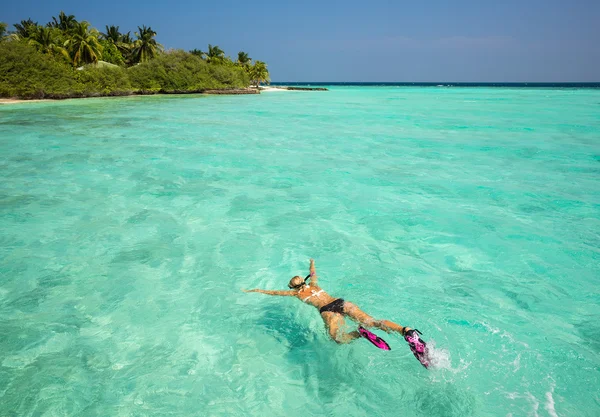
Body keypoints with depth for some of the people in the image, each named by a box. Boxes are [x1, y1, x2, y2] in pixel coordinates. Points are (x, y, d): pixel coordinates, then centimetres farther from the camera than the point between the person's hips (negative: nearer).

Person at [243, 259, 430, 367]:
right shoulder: (313, 285, 32)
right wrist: (312, 262, 76)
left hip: (328, 311, -4)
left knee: (338, 337, -20)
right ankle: (406, 330, -38)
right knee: (372, 321, -14)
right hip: (342, 303, 5)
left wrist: (253, 290, 42)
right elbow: (313, 272, 55)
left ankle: (360, 333, -51)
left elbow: (273, 292, 30)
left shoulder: (296, 293, 21)